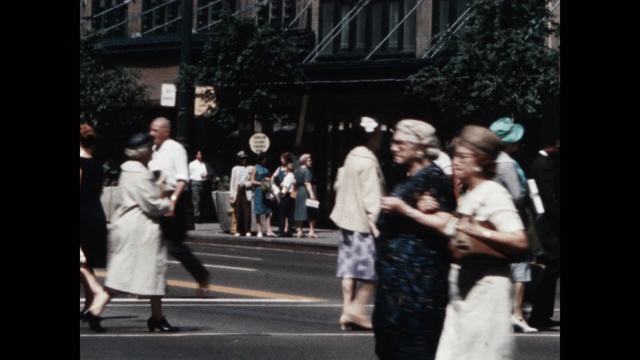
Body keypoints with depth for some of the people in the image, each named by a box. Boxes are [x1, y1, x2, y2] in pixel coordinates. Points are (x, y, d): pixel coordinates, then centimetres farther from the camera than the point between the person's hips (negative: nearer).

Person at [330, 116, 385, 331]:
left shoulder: (351, 158, 12)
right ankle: (357, 307, -9)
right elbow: (371, 197, -19)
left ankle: (347, 310, 10)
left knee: (350, 268, 9)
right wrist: (376, 224, -18)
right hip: (364, 224, -9)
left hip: (348, 221, 9)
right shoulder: (368, 162, -15)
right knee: (373, 269, -4)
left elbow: (339, 185, 19)